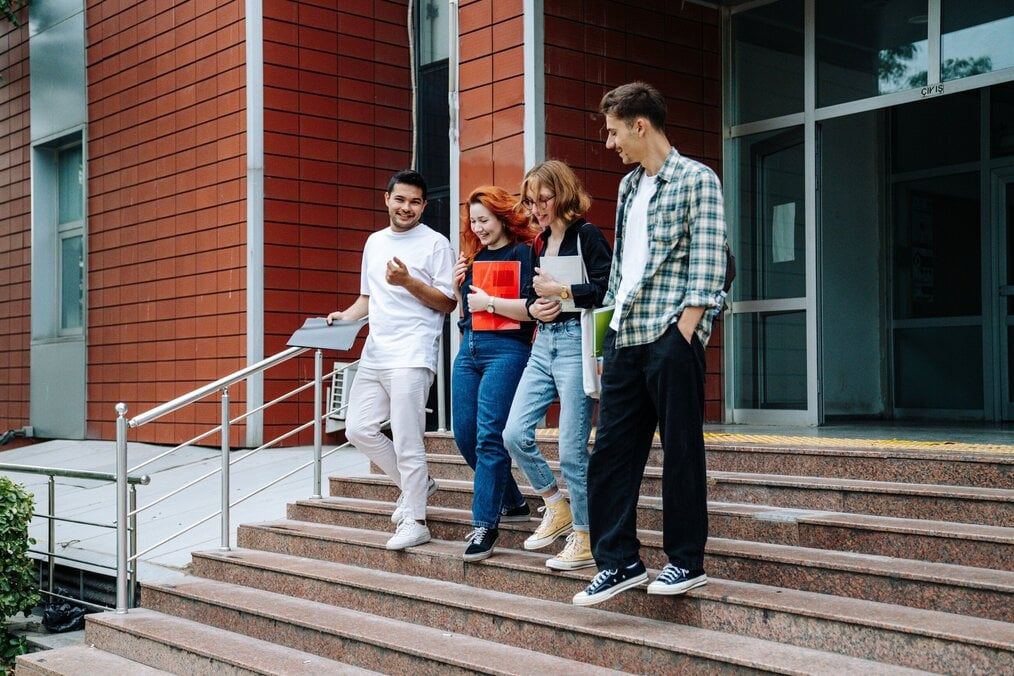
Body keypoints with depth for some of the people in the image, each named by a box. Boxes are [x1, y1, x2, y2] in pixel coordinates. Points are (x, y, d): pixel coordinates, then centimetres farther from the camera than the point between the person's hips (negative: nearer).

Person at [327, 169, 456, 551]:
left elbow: (447, 303, -6)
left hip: (411, 356, -7)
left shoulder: (435, 244, -2)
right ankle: (417, 484, 23)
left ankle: (415, 522, 1)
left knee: (406, 441, -8)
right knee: (359, 429, 6)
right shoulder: (375, 242, 18)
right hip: (375, 353, 7)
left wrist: (408, 282, -18)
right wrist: (344, 316, 7)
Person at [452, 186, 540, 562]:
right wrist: (458, 287, 6)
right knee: (465, 437, 8)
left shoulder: (523, 253, -4)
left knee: (489, 437, -13)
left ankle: (485, 525, -7)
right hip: (469, 351, 8)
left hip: (506, 351, -8)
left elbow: (533, 308, -16)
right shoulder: (475, 257, 18)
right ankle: (512, 503, 25)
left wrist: (489, 302, -14)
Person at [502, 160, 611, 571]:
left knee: (571, 448, -5)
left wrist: (560, 290, -15)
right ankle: (556, 507, 19)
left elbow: (606, 287, -18)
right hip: (543, 343, 8)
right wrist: (533, 307, 1)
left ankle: (585, 538, 7)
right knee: (514, 433, 0)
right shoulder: (539, 244, 16)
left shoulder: (586, 236, -6)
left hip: (575, 341, -8)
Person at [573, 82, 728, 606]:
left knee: (681, 450, 1)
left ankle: (687, 562, 12)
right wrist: (608, 335, 15)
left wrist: (683, 336, -16)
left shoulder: (696, 180, -3)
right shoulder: (628, 187, 19)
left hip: (671, 335, -7)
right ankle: (619, 562, 13)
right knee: (610, 451, 5)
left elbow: (706, 267, -10)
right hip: (623, 338, 7)